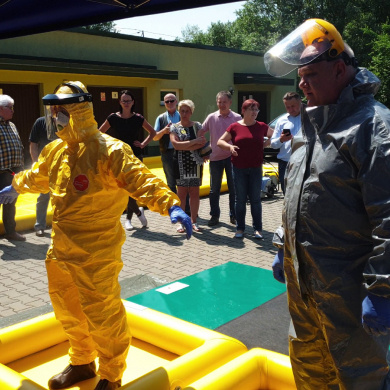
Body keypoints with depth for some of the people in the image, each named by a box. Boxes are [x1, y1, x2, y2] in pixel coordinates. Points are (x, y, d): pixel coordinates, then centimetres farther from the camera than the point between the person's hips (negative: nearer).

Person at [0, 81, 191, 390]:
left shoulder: (109, 151, -19)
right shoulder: (56, 150, 7)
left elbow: (142, 180, -30)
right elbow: (38, 176, 29)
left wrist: (171, 205, -46)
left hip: (96, 253, -8)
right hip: (62, 250, 9)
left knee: (103, 316, 4)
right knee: (69, 310, 23)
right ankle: (82, 363, 48)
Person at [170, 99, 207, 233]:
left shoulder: (197, 126, 6)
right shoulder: (174, 127, 4)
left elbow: (202, 143, -9)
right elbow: (175, 144, -12)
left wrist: (184, 146, -16)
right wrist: (194, 141, -13)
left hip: (195, 163, 1)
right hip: (180, 164, -1)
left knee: (195, 192, 5)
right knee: (181, 193, 1)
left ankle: (193, 221, 13)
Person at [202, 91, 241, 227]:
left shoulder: (237, 118, -1)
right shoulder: (211, 117, 2)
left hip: (232, 157, -1)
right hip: (215, 158, 1)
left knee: (233, 188, 5)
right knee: (214, 189, 8)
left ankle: (234, 216, 17)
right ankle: (214, 216, 18)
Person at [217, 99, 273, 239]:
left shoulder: (261, 126, 5)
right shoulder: (235, 127, -1)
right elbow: (220, 141, 2)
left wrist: (266, 144, 0)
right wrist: (230, 146, -17)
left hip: (256, 169, 1)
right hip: (239, 169, -1)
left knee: (255, 199, 5)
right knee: (240, 199, 6)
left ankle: (258, 229, 13)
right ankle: (240, 228, 16)